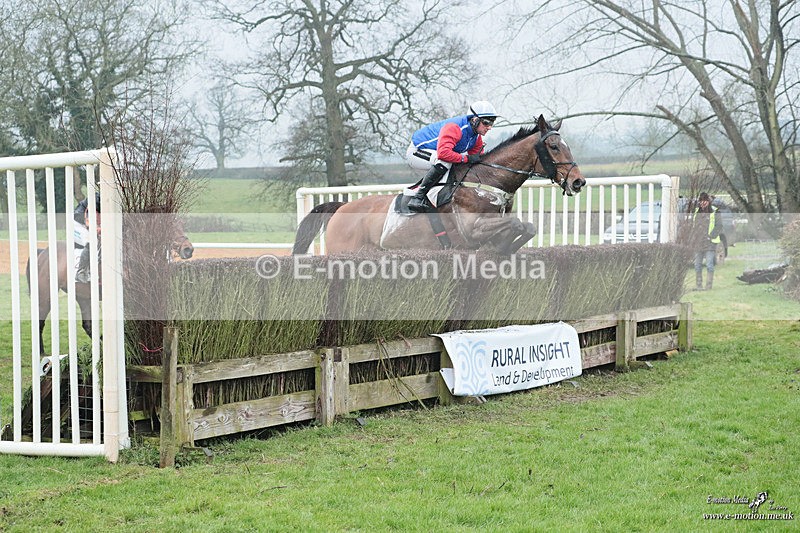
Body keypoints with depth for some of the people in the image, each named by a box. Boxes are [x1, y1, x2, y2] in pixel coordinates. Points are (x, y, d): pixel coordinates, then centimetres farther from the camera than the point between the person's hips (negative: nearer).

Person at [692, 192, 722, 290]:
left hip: (709, 244, -6)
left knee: (709, 265, -9)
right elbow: (692, 224, 21)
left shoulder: (715, 212, -3)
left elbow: (719, 227, -6)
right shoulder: (696, 212, 13)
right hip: (697, 243, 6)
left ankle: (709, 286, -4)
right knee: (697, 265, 9)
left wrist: (710, 236, -15)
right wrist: (694, 236, 8)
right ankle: (698, 285, 18)